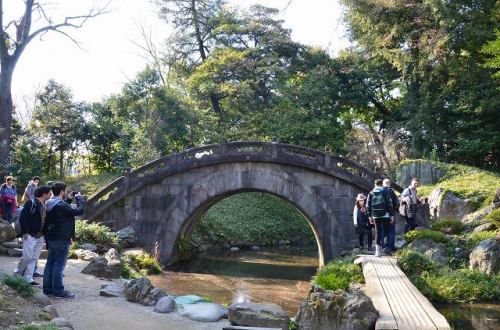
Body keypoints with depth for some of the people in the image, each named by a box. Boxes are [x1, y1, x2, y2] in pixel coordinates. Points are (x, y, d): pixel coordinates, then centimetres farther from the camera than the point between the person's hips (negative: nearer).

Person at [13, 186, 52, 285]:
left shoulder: (46, 206, 12)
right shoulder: (31, 203, -9)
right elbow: (22, 217, -13)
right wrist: (25, 232, -16)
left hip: (40, 236, 7)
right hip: (30, 235, -7)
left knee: (34, 258, 7)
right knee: (27, 256, -7)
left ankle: (28, 278, 13)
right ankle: (17, 273, 15)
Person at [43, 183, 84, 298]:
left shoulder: (48, 204, 6)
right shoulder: (61, 205, -22)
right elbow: (80, 210, -21)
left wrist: (68, 199, 14)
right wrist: (79, 197, -6)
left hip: (51, 238, 9)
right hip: (61, 239, -9)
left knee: (50, 263, 13)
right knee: (59, 265, -3)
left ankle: (48, 289, 20)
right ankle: (58, 291, 4)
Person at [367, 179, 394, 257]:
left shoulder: (371, 193, 6)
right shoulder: (385, 192, -2)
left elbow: (368, 205, 6)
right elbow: (390, 204, -4)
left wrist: (370, 216, 13)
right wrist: (392, 215, 1)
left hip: (376, 216, 2)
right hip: (385, 215, -2)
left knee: (377, 232, 5)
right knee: (387, 231, 10)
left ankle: (378, 250, 1)